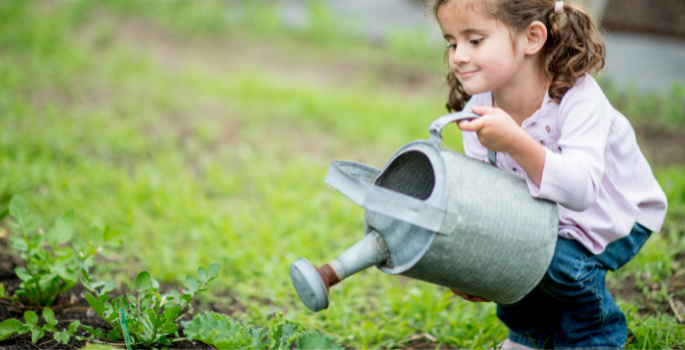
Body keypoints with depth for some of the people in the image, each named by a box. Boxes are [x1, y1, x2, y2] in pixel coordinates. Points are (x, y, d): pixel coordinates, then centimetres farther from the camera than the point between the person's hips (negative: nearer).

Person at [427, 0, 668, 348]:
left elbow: (580, 191, -49)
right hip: (548, 213, 6)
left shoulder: (579, 98, -36)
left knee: (564, 260, -27)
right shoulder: (478, 111, -18)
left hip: (616, 213, -6)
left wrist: (515, 143, -62)